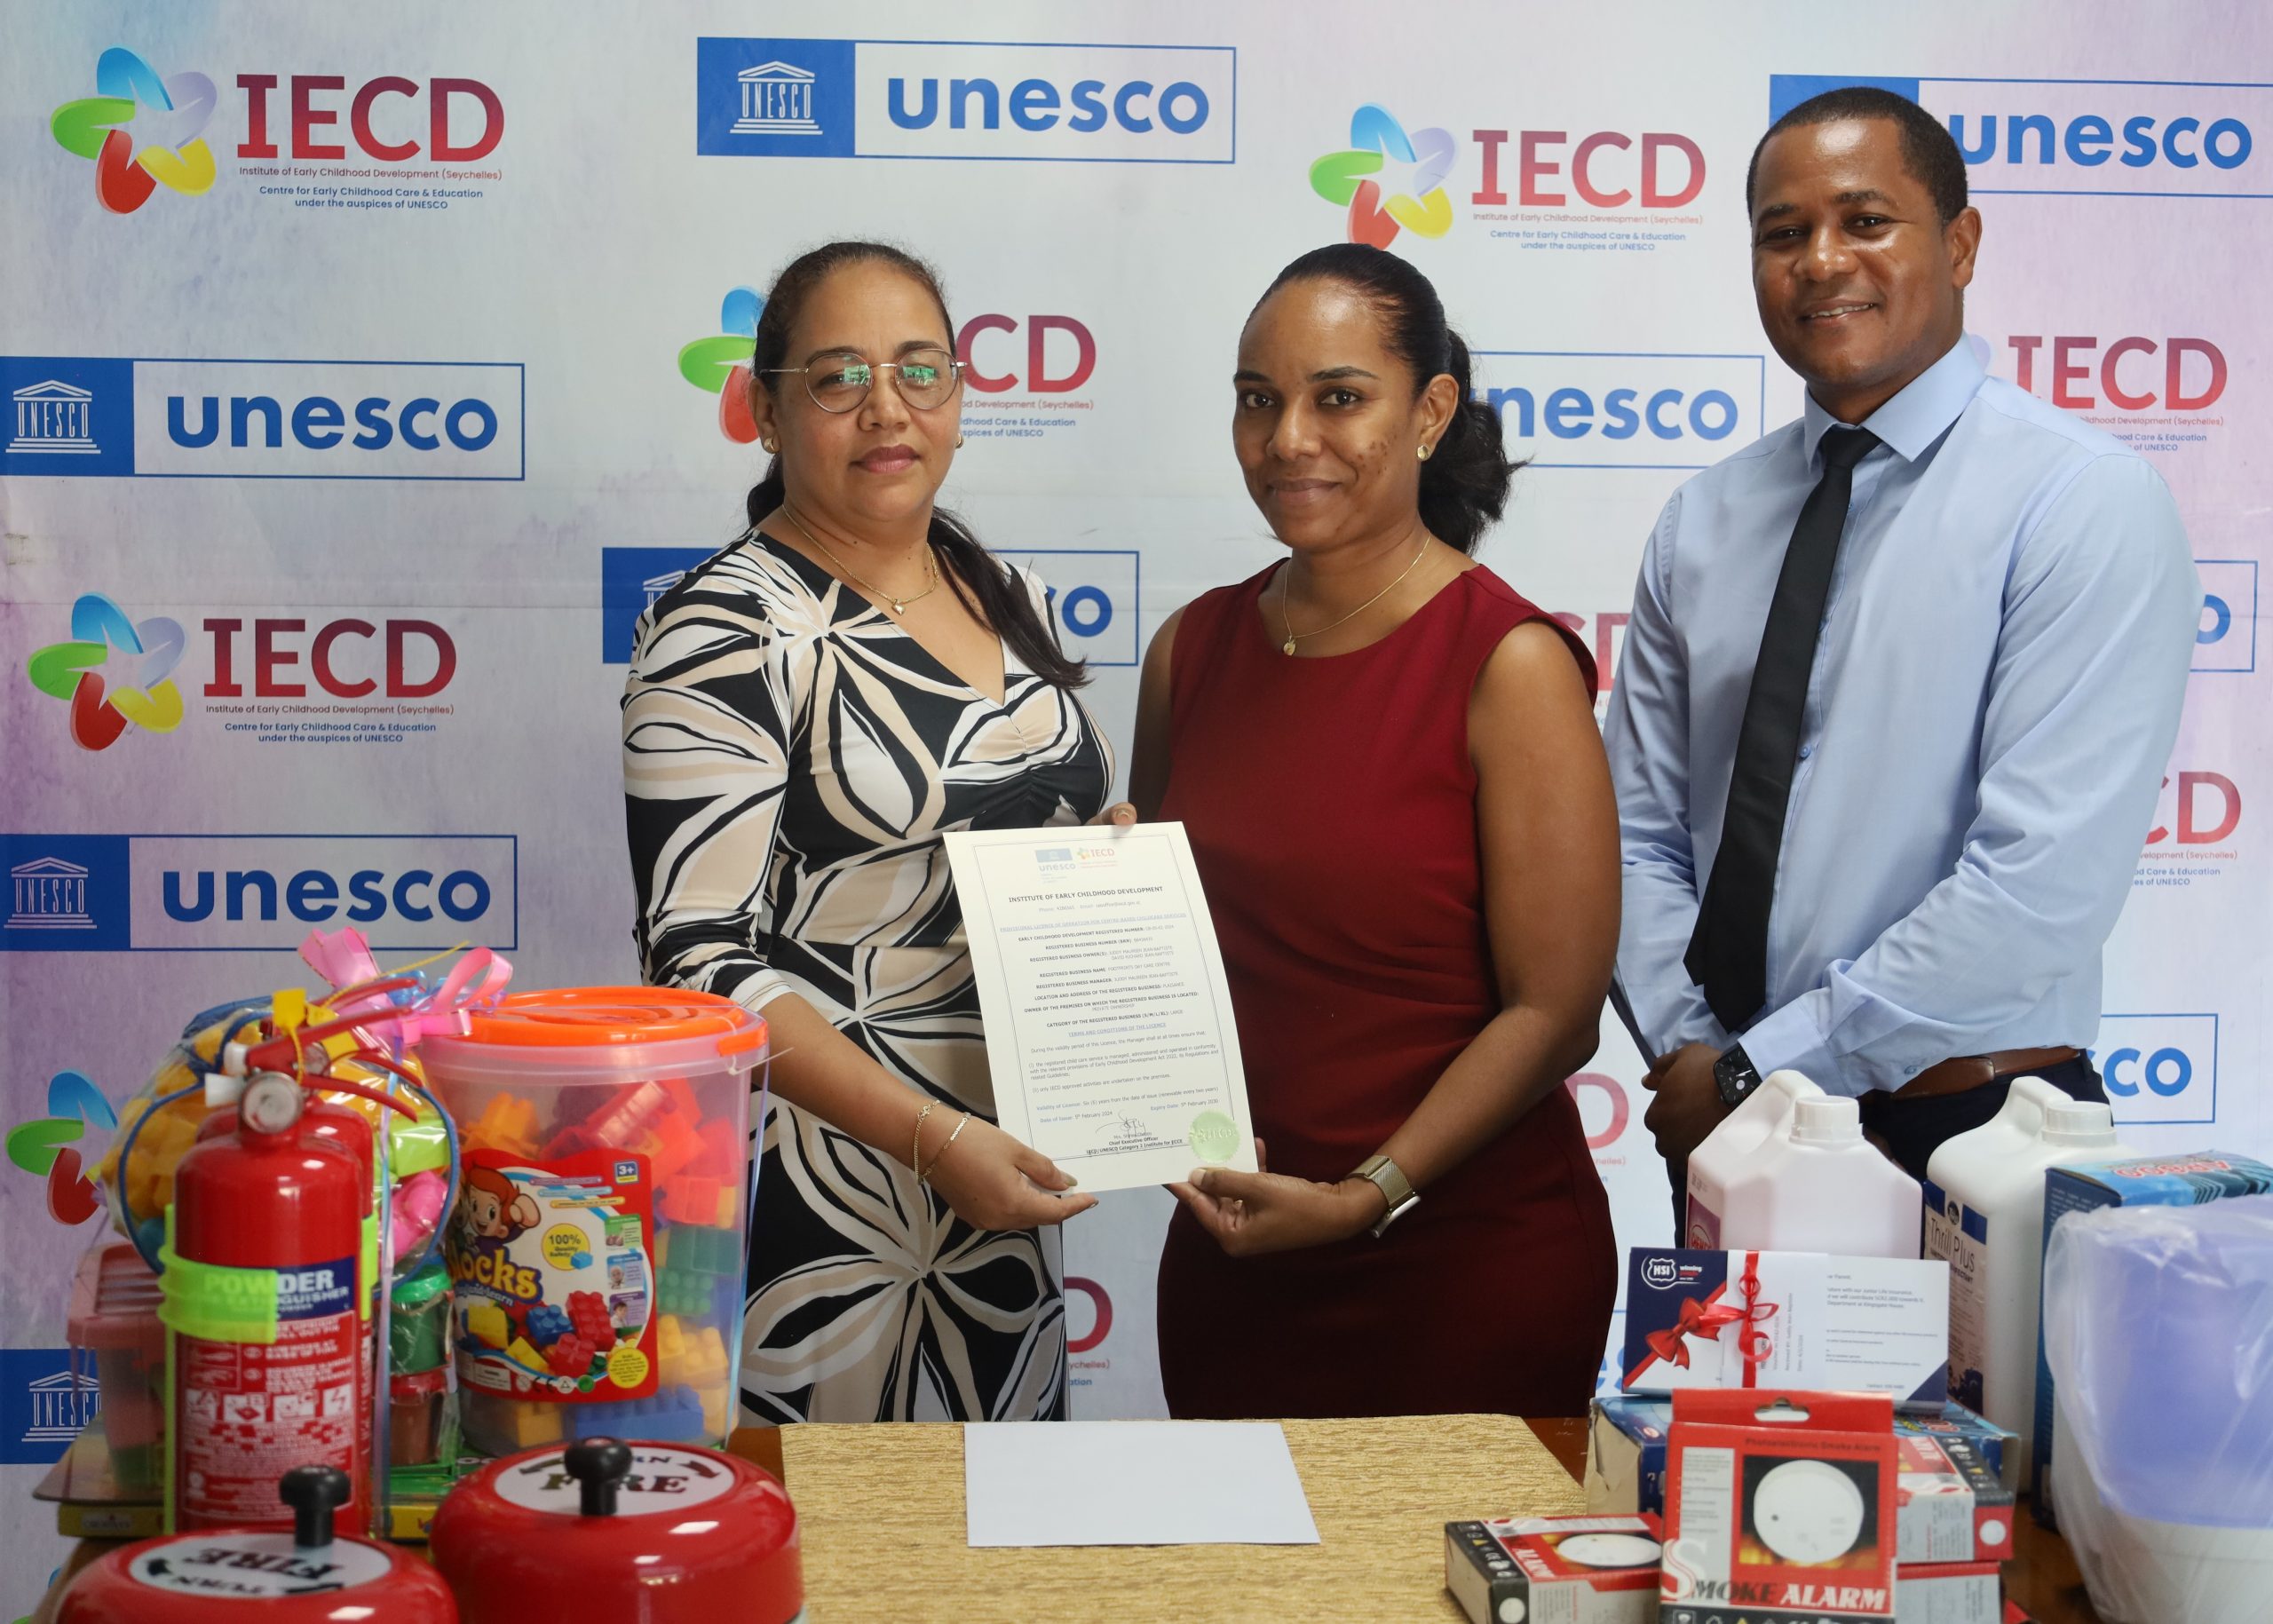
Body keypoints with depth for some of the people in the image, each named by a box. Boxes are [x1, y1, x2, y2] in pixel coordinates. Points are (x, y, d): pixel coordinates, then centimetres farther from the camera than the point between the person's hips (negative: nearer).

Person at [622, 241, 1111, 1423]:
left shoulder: (1006, 600, 10)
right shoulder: (726, 634, -12)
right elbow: (703, 961, -17)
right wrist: (928, 1137, -24)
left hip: (1010, 1184, 7)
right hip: (819, 1195, -7)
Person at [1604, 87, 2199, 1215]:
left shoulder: (2087, 504, -12)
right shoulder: (1704, 523, 6)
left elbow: (2043, 883, -20)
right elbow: (1643, 833, 6)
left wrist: (1753, 1070, -16)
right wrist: (1687, 1057, -10)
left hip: (1972, 1131, -4)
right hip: (1726, 1128, 5)